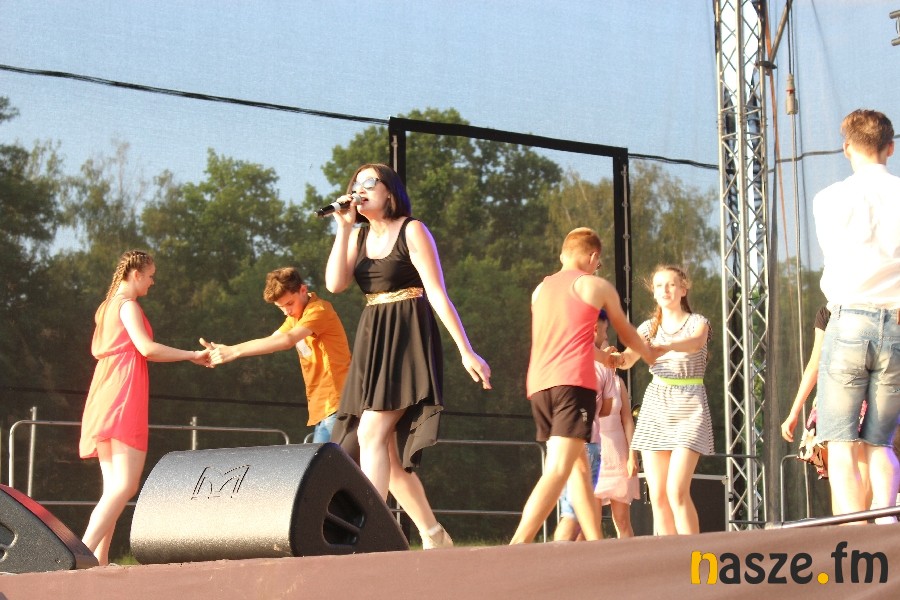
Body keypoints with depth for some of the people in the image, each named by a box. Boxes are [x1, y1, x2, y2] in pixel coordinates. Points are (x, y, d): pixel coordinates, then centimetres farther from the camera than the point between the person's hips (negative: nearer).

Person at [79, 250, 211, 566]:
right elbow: (146, 347, -16)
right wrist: (193, 355, -9)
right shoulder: (127, 304, -5)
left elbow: (96, 348, 26)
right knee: (125, 484, -16)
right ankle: (85, 552, -27)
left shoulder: (106, 307, 21)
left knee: (114, 486, 5)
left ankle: (99, 561, -3)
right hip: (124, 397, -10)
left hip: (104, 397, 10)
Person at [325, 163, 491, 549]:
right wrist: (343, 227, -3)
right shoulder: (359, 236, 13)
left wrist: (466, 351, -14)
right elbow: (335, 283, -2)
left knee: (371, 435, -18)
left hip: (408, 341, -7)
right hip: (371, 344, 7)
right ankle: (434, 536, 15)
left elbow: (437, 294, -10)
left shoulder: (412, 231, -4)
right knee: (387, 451, 5)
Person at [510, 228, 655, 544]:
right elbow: (626, 333, 25)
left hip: (538, 386, 7)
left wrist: (606, 357, 55)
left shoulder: (540, 289, 23)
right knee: (558, 470, -16)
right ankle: (517, 547, -30)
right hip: (573, 383, -7)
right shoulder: (598, 286, 9)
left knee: (579, 465, 17)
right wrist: (649, 355, 46)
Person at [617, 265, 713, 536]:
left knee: (676, 491, -17)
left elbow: (696, 342, -23)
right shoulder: (649, 327, 12)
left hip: (689, 408, -4)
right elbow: (628, 359, -3)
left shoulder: (697, 322, 1)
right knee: (657, 495, -1)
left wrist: (667, 347, -44)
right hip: (655, 409, 4)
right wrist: (617, 358, -28)